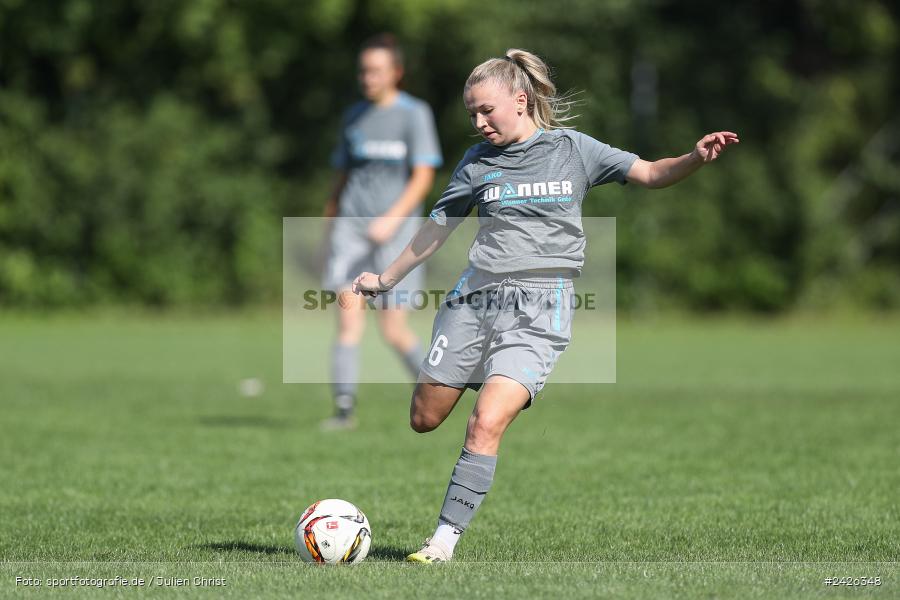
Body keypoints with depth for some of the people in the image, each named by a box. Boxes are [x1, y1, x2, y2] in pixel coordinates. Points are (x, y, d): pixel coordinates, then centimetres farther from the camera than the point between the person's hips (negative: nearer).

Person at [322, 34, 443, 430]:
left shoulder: (414, 114, 0)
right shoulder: (354, 118, 14)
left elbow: (423, 176, -7)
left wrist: (393, 218, -19)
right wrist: (330, 227, 17)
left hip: (396, 229, -3)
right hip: (351, 223, 3)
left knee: (393, 331, -5)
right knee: (349, 317, -11)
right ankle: (344, 409, -11)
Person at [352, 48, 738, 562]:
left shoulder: (572, 148, 4)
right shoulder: (477, 162, 9)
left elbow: (650, 174, 1)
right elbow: (437, 229, 20)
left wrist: (697, 158, -18)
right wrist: (386, 279, 23)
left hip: (539, 311, -4)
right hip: (475, 298, 4)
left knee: (486, 425, -19)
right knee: (424, 420, 7)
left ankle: (445, 540, -13)